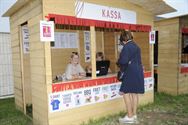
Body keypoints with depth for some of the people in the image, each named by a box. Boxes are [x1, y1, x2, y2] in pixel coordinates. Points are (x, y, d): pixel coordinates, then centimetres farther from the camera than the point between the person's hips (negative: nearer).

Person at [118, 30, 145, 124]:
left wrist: (119, 62, 3)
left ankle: (130, 117, 2)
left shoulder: (127, 46, -11)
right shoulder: (136, 46, 15)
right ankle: (134, 115, 19)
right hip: (138, 72, 9)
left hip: (131, 73, -9)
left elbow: (123, 60, -19)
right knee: (134, 93, 11)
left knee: (126, 93, -2)